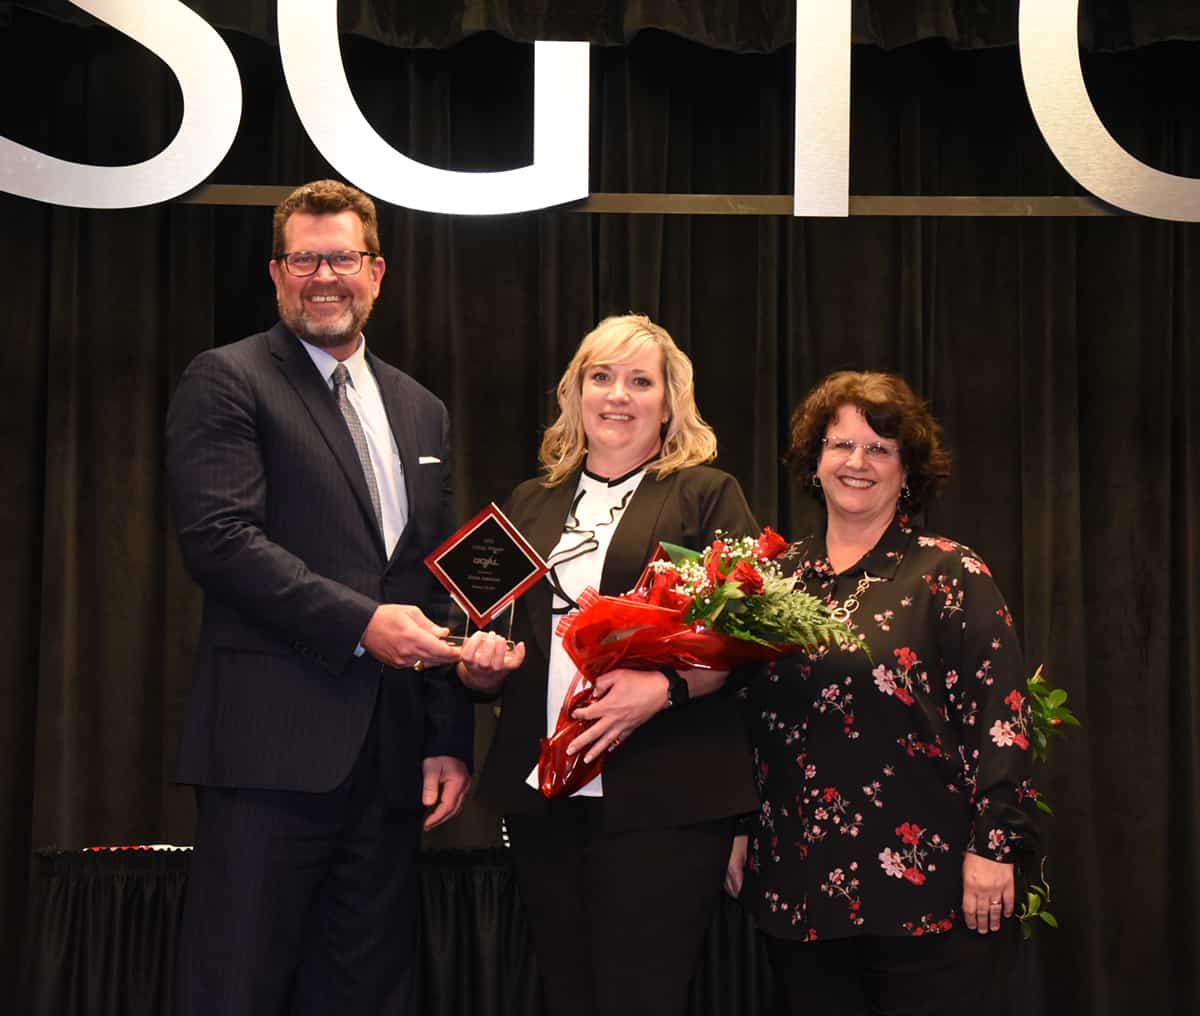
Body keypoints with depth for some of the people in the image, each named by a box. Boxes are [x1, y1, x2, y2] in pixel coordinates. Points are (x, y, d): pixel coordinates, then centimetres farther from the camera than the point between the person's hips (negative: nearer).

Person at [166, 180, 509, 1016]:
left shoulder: (421, 411, 18)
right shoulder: (226, 382, 0)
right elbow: (218, 537, -13)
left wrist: (450, 741, 12)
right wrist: (361, 623, -18)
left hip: (390, 755, 6)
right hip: (275, 740, -6)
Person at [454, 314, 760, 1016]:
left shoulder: (707, 496, 5)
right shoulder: (531, 504, 19)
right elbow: (494, 628, 26)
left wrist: (666, 687, -19)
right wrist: (479, 665, 3)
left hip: (662, 795, -5)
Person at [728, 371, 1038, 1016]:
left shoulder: (948, 574, -3)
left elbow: (998, 715, -8)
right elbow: (752, 713, 17)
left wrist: (992, 846, -14)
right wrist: (740, 829, 12)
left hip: (925, 883, -4)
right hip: (800, 885, 5)